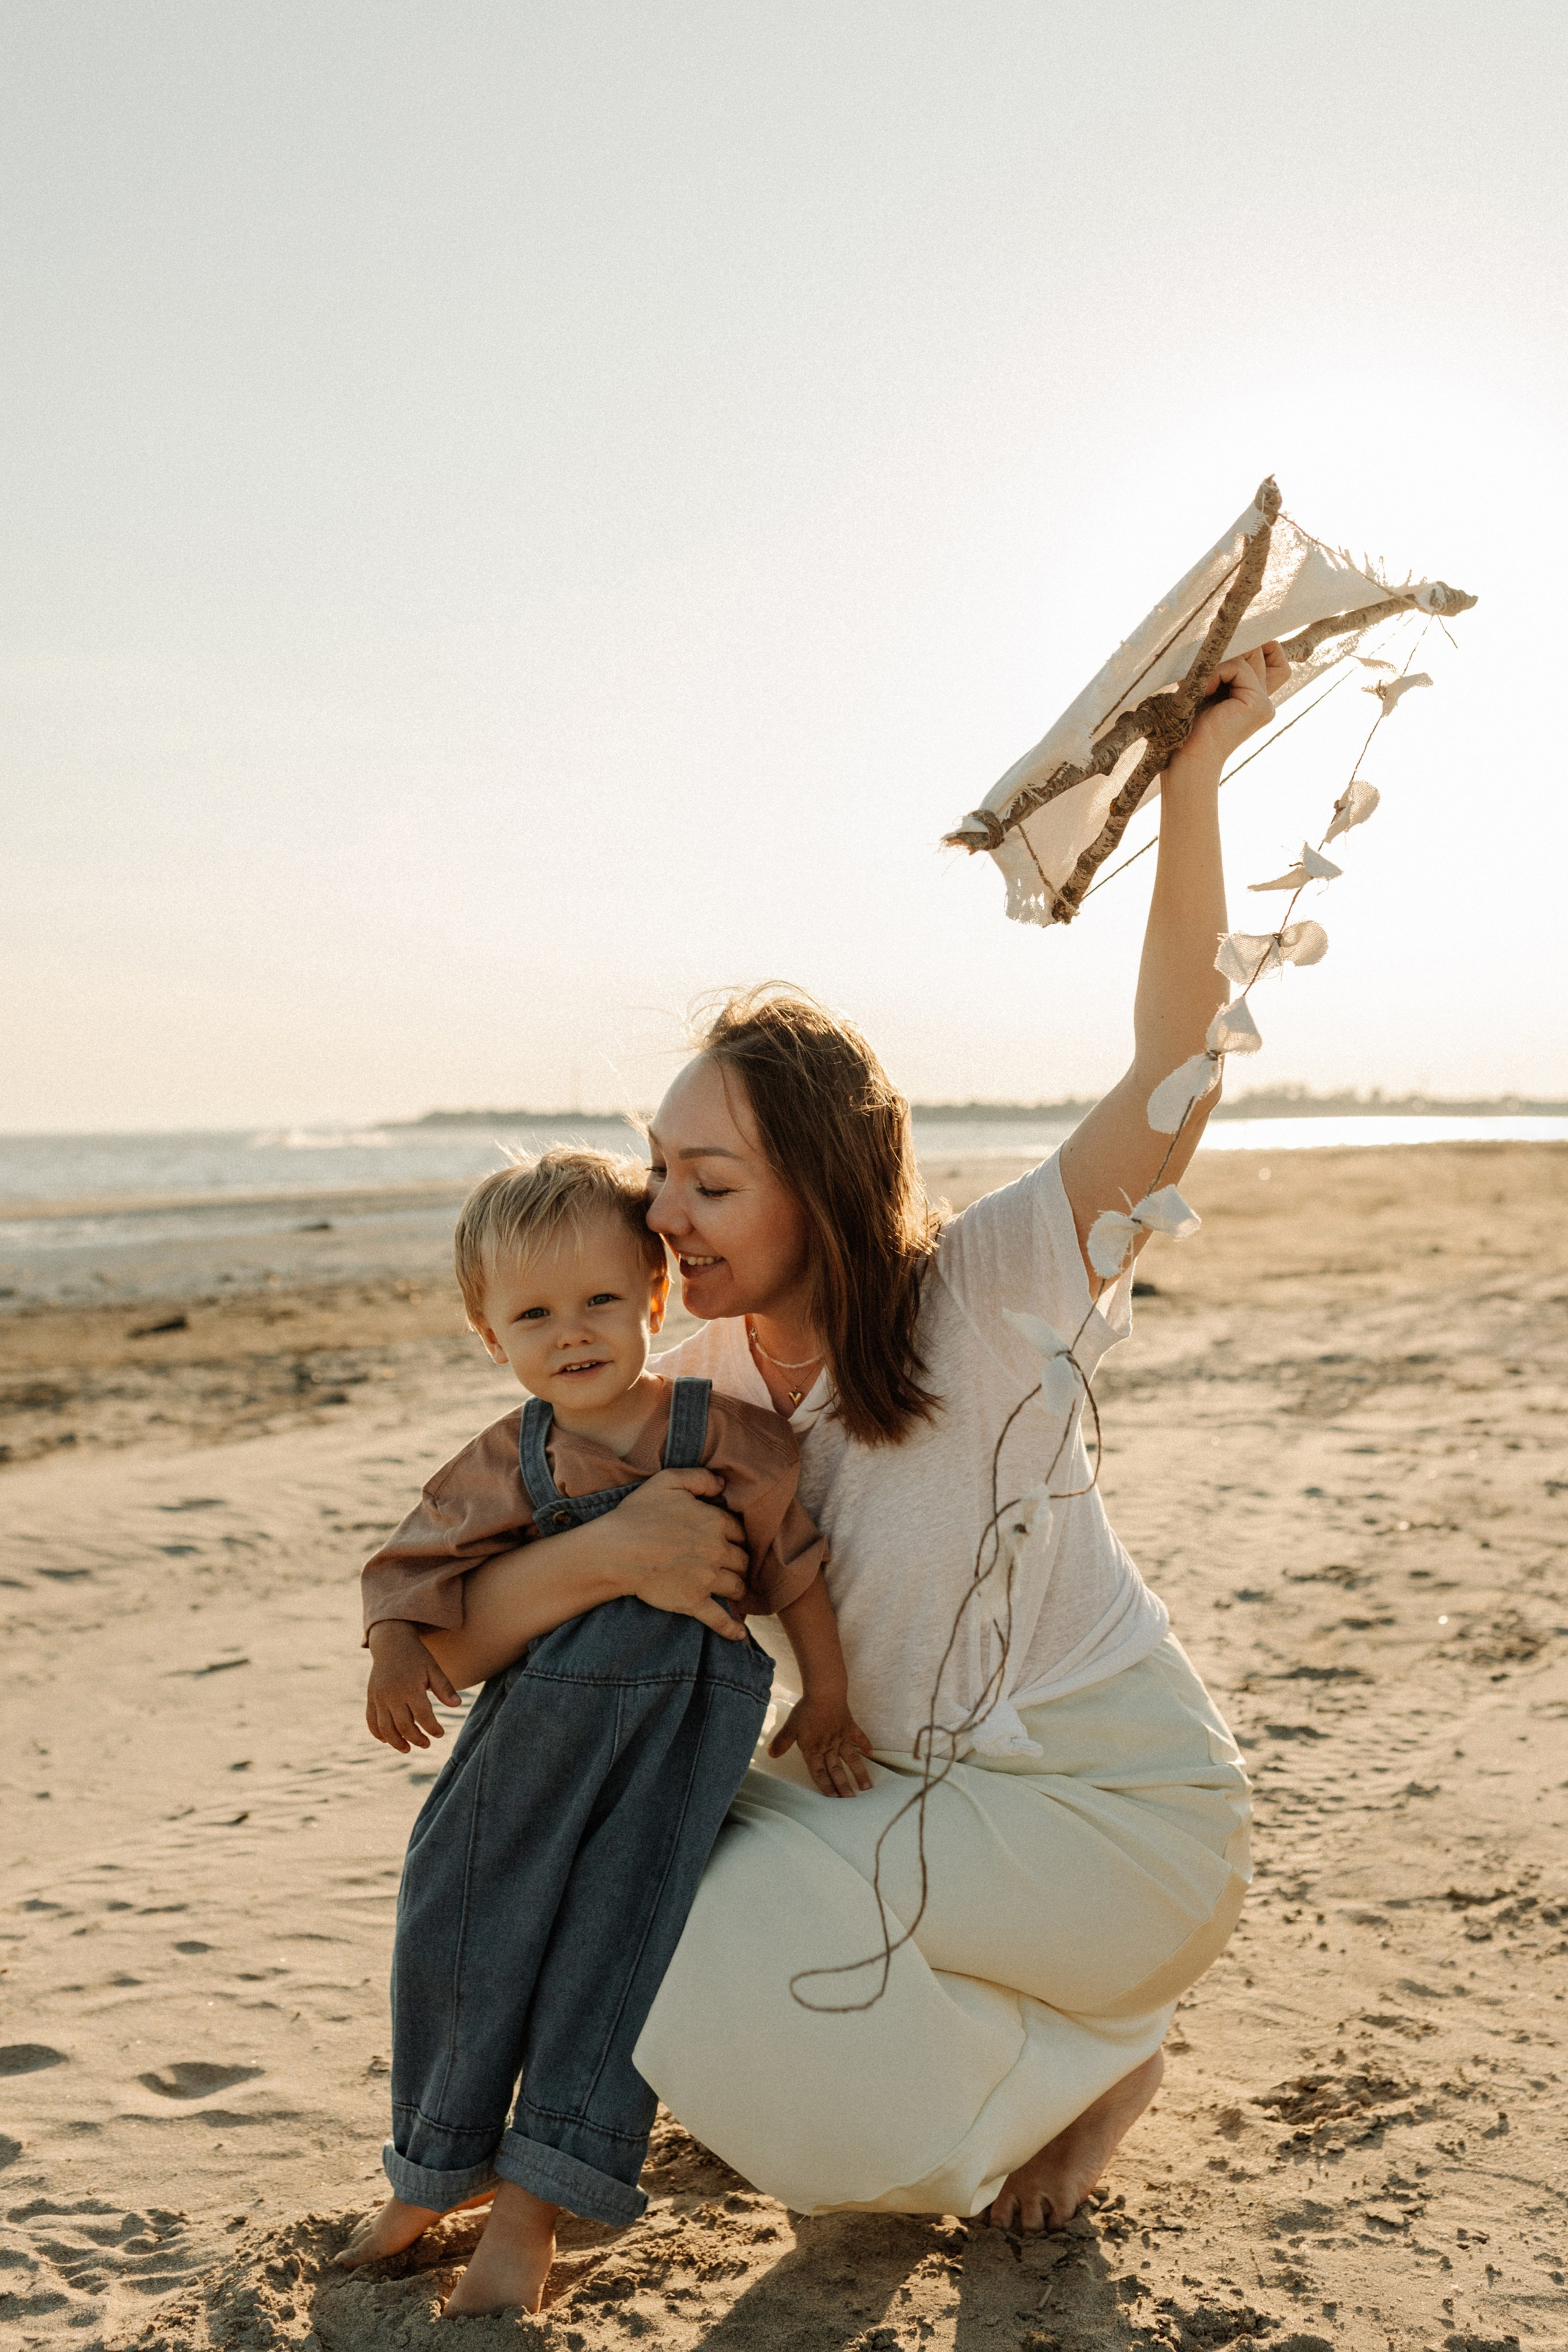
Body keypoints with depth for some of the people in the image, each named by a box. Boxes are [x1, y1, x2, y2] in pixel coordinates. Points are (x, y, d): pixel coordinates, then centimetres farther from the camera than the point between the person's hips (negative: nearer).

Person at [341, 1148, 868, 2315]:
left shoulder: (726, 1435, -8)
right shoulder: (506, 1463, 0)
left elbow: (799, 1565, 1)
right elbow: (424, 1554, 9)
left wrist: (827, 1701, 5)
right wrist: (400, 1645, -11)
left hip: (685, 1713, -3)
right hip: (542, 1718, 3)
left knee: (615, 1932, -6)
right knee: (460, 1913, 6)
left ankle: (537, 2197, 8)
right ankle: (441, 2168, 28)